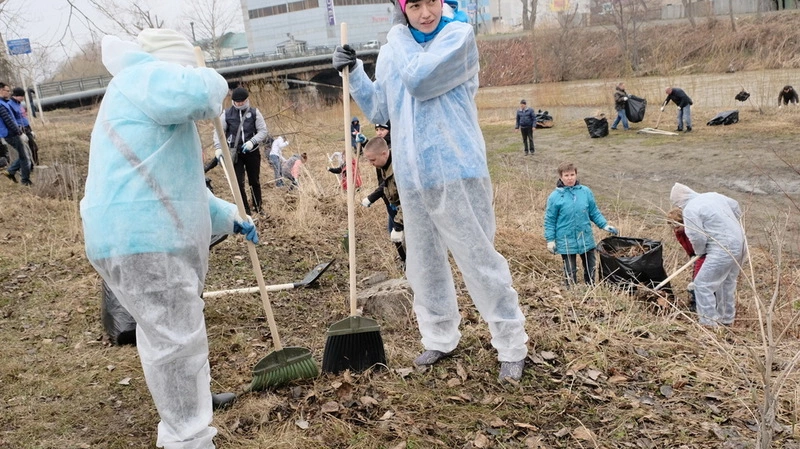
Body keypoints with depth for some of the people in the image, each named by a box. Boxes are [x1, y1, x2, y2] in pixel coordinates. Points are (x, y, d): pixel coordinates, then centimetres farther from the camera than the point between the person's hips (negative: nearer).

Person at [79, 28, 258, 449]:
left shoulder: (155, 114, 24)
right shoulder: (141, 78, -8)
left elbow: (180, 185, 29)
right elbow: (198, 91, -29)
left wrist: (230, 217, 27)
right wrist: (213, 82, -4)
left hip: (159, 238, 11)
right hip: (141, 242, -11)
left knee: (169, 332, 26)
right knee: (177, 341, -5)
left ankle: (192, 399, 46)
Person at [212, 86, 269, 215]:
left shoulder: (254, 112, -3)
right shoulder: (227, 114, -3)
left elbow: (263, 131, -4)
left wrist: (252, 142, -20)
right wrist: (219, 148, -13)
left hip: (252, 152, 0)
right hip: (235, 153, 0)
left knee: (254, 181, 12)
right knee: (239, 182, -2)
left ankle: (258, 207, 27)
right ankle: (245, 210, 9)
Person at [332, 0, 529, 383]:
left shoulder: (459, 35, -7)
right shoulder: (392, 50, 11)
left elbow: (418, 81, -21)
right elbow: (380, 111, 17)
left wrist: (399, 39, -6)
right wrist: (353, 72, 7)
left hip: (457, 173, -6)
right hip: (411, 177, 6)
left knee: (480, 261, 0)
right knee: (423, 265, 14)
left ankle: (512, 347, 14)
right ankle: (440, 339, 30)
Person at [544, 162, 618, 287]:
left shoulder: (586, 192, -2)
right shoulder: (555, 196, -9)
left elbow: (594, 212, 9)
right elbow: (549, 220, -4)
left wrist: (605, 225, -1)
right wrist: (550, 240, -6)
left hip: (586, 239, 3)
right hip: (566, 242, -3)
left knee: (590, 269, 16)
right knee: (570, 272, 7)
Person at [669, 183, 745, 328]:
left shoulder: (690, 210, -13)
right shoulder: (712, 195, 12)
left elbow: (697, 238, -16)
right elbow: (735, 206, 26)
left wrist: (700, 251, 5)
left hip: (724, 250, -9)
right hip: (739, 244, 10)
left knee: (703, 284, -2)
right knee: (727, 283, 24)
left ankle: (709, 324, 1)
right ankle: (727, 319, 38)